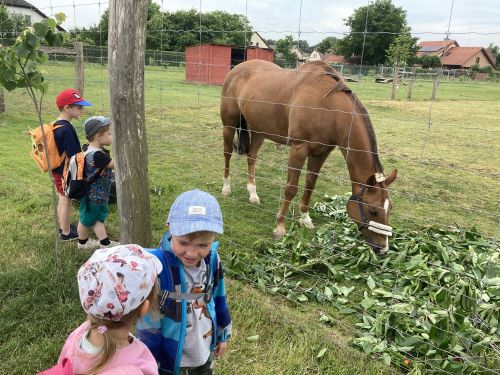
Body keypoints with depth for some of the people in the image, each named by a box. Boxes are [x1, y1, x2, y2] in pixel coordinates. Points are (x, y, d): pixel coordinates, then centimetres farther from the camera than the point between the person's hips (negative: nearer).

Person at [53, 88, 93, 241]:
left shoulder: (56, 124, 4)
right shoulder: (66, 129, -26)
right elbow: (72, 156, -24)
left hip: (58, 170, 9)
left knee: (63, 199, 21)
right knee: (66, 200, 5)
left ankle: (63, 226, 38)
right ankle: (66, 233, 19)